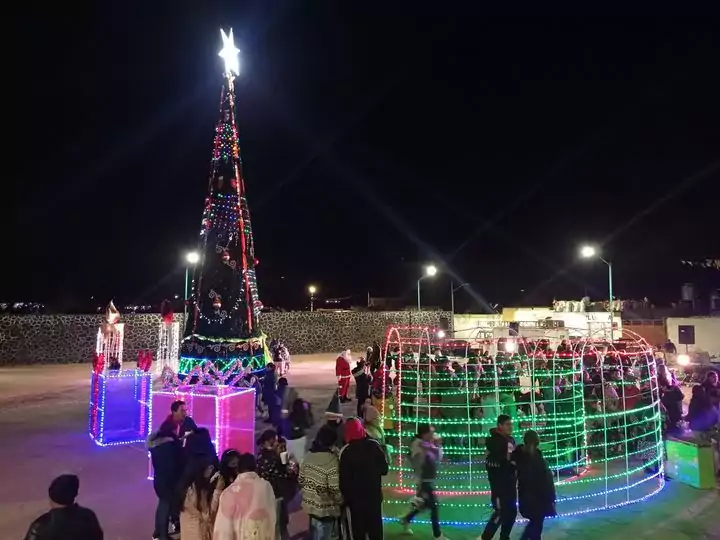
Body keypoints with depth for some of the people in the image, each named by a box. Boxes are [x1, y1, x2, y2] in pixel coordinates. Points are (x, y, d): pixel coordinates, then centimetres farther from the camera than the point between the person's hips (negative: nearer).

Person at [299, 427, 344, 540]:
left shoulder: (309, 456, -2)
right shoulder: (332, 460, -24)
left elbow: (301, 480, 6)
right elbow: (335, 490, -24)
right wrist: (341, 502, -4)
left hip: (310, 504, 7)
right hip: (325, 508, -7)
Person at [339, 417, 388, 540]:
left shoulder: (345, 451, -16)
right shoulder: (374, 445, -6)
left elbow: (344, 478, -14)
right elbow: (384, 469, 1)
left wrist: (345, 495, -1)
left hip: (354, 498, -3)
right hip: (374, 495, 3)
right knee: (376, 529, 17)